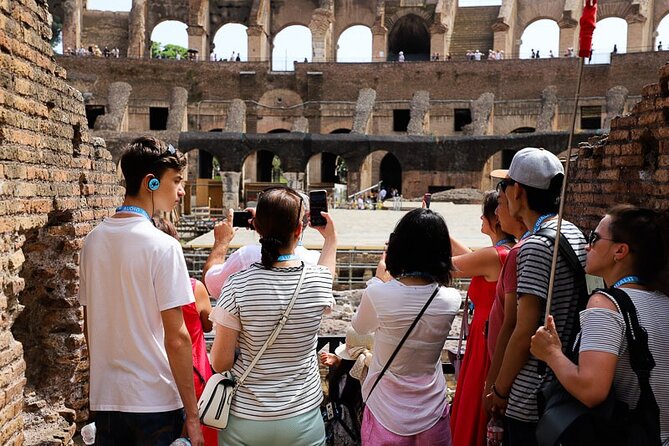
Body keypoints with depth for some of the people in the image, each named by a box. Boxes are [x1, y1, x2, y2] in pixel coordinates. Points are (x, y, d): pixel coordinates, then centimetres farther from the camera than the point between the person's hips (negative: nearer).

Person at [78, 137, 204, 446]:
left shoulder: (93, 241, 3)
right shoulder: (163, 246, -17)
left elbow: (89, 324, 11)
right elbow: (176, 338, -17)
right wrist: (192, 414, -11)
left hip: (104, 398, 6)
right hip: (156, 400, -6)